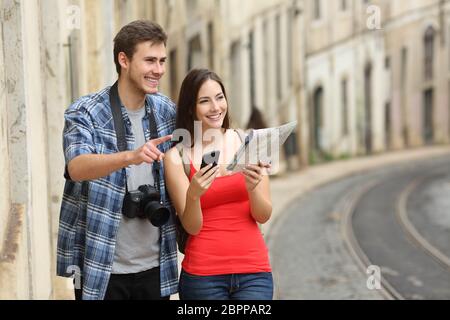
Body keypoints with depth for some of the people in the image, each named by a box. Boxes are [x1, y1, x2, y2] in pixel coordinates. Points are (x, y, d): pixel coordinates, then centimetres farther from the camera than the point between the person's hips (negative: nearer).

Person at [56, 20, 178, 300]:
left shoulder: (167, 111, 5)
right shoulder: (85, 114, -8)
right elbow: (76, 167, -26)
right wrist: (130, 156, -42)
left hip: (155, 266, 4)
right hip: (100, 268, -4)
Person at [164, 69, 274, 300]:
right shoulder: (177, 156, -3)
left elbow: (263, 216, 1)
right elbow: (192, 227, -5)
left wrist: (252, 188, -18)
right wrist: (193, 195, -23)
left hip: (253, 270, 1)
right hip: (203, 274, -1)